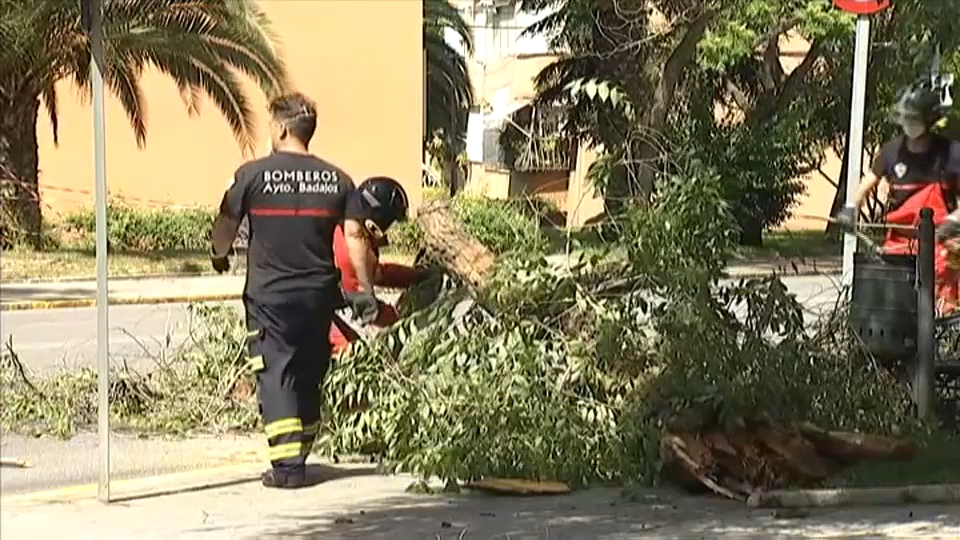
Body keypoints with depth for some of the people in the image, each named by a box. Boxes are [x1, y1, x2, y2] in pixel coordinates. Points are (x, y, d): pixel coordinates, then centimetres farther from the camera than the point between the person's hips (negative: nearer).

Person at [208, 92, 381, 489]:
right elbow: (354, 235, -1)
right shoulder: (336, 179, 3)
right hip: (318, 294, 4)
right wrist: (364, 290, 4)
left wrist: (219, 255, 20)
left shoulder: (253, 173, -7)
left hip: (269, 294, -4)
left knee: (276, 374, -1)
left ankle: (287, 465, -8)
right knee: (309, 374, 15)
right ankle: (300, 455, 23)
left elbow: (226, 225, -2)